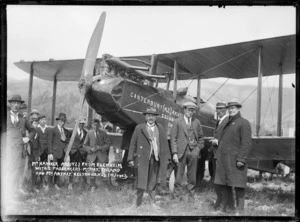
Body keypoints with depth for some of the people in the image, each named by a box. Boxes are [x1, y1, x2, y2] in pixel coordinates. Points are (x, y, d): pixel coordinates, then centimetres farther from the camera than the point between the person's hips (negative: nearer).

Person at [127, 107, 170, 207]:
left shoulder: (161, 129, 13)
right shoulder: (139, 128, 5)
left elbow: (165, 144, 13)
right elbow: (133, 144, 4)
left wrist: (166, 158, 6)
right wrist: (131, 158, -1)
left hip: (156, 159, 3)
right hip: (142, 159, -3)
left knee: (152, 183, 9)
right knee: (141, 184, -5)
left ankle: (153, 203, 14)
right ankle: (138, 204, 1)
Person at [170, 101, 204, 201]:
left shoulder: (197, 122, 12)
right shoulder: (177, 122, 3)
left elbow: (201, 138, 17)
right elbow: (173, 138, -1)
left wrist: (198, 149, 3)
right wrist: (174, 153, -9)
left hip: (193, 152, 3)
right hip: (181, 152, -3)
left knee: (192, 176, 6)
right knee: (178, 176, -1)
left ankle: (191, 196, 15)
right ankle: (177, 196, 7)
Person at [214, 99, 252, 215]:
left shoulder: (243, 123, -6)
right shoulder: (228, 124, 20)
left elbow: (247, 143, -14)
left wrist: (241, 159, -20)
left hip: (235, 161, -8)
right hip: (223, 160, 8)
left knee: (238, 186, -3)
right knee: (224, 185, 12)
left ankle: (240, 211, 2)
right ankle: (222, 209, 21)